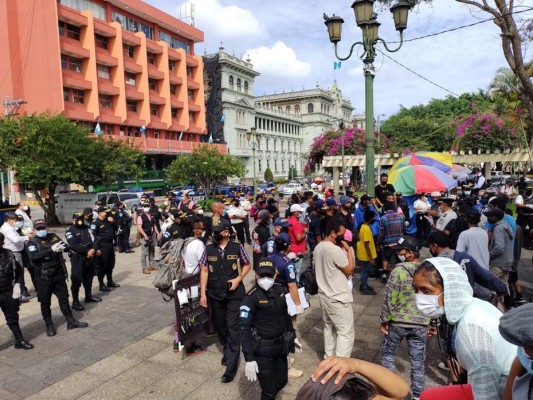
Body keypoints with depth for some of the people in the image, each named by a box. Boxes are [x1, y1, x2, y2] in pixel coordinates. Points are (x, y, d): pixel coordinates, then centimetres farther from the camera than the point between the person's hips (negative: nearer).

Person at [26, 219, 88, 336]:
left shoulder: (54, 237, 6)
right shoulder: (32, 243, -6)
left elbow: (67, 247, 0)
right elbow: (33, 256, -23)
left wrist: (62, 247, -24)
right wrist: (51, 250, -33)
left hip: (58, 274, 3)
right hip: (43, 277, -3)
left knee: (64, 298, 12)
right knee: (45, 302, 7)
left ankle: (71, 321, 23)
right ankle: (49, 326, 22)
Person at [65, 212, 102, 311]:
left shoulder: (87, 228, 12)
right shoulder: (70, 231, -5)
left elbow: (93, 239, 5)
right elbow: (73, 245, -17)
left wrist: (95, 249, -14)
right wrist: (87, 251, -20)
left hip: (90, 257, 6)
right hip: (78, 259, -6)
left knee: (89, 278, 17)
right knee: (76, 280, -6)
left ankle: (89, 296, 31)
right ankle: (75, 302, 1)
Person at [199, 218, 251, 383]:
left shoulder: (237, 247, -8)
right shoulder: (208, 249, -3)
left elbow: (247, 264, 5)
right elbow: (204, 271, 2)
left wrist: (238, 279, -10)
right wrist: (203, 293, -1)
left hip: (234, 294, -3)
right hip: (215, 294, 3)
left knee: (233, 327, -3)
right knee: (220, 326, 16)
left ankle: (231, 367, 3)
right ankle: (228, 351, 42)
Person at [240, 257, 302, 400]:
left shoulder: (280, 290, -2)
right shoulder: (251, 298, -21)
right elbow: (244, 329, -21)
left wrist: (292, 335, 20)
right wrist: (249, 358, -25)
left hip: (281, 345, 6)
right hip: (262, 350, -6)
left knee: (281, 381, 22)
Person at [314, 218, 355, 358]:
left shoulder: (318, 248, 4)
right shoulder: (336, 250, -24)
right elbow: (350, 270, -13)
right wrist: (348, 250, -9)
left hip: (323, 294, 9)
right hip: (337, 298, -9)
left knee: (329, 327, 22)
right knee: (346, 333, 2)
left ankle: (329, 357, 34)